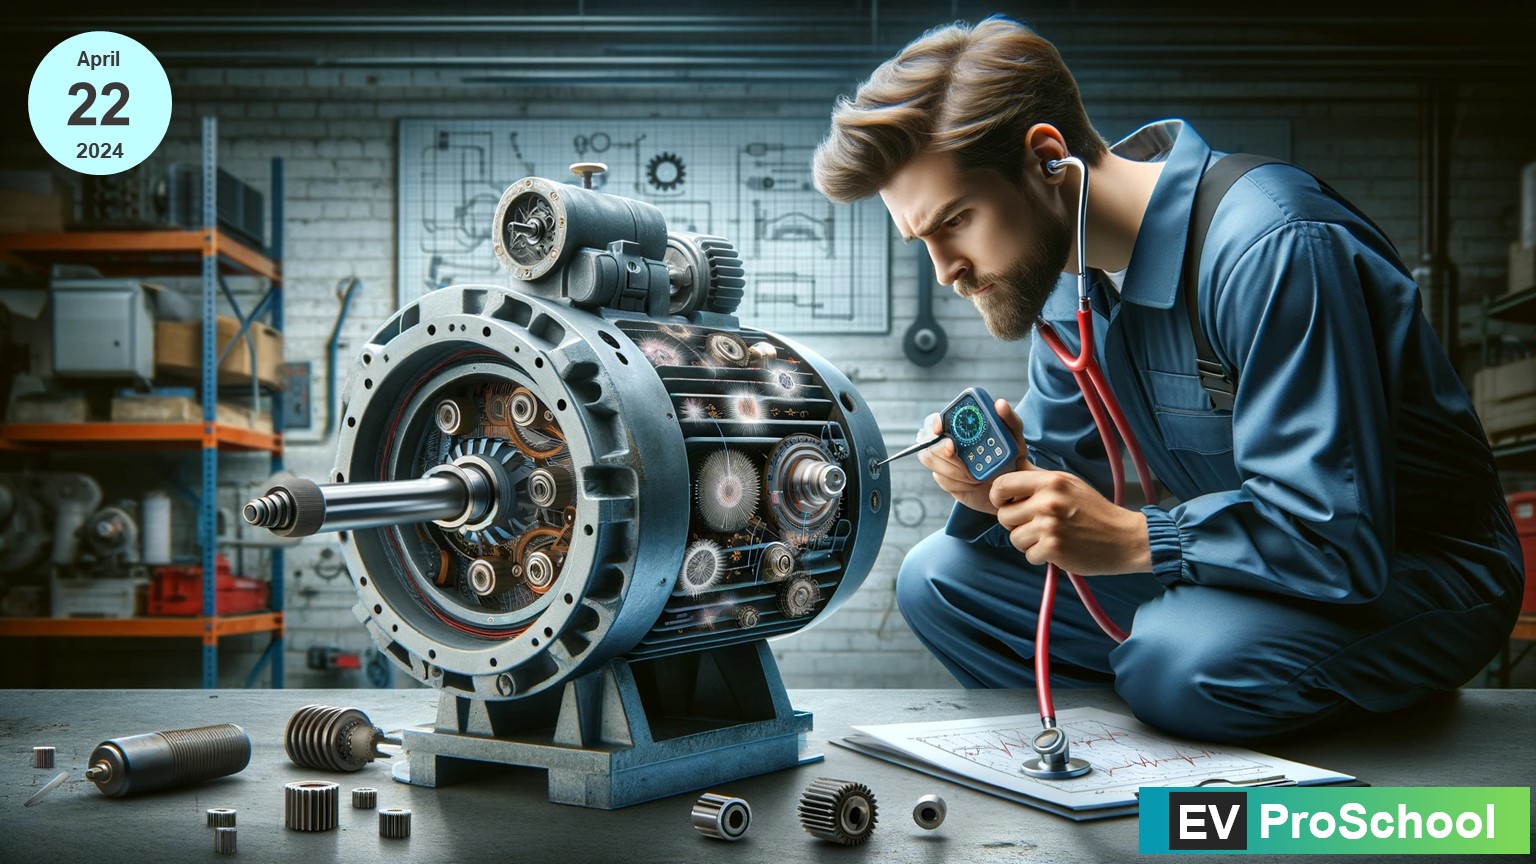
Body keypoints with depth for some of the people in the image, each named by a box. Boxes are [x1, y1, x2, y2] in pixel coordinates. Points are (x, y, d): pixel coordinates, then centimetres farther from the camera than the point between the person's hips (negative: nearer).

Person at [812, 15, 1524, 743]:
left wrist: (1132, 540, -29)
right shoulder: (1066, 267, 0)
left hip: (1412, 574, -7)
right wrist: (1000, 486, -16)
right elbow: (1061, 467, 6)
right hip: (1229, 565, 8)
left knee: (1177, 659, -38)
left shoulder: (1273, 250, -28)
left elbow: (1338, 536, -31)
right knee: (938, 578, -1)